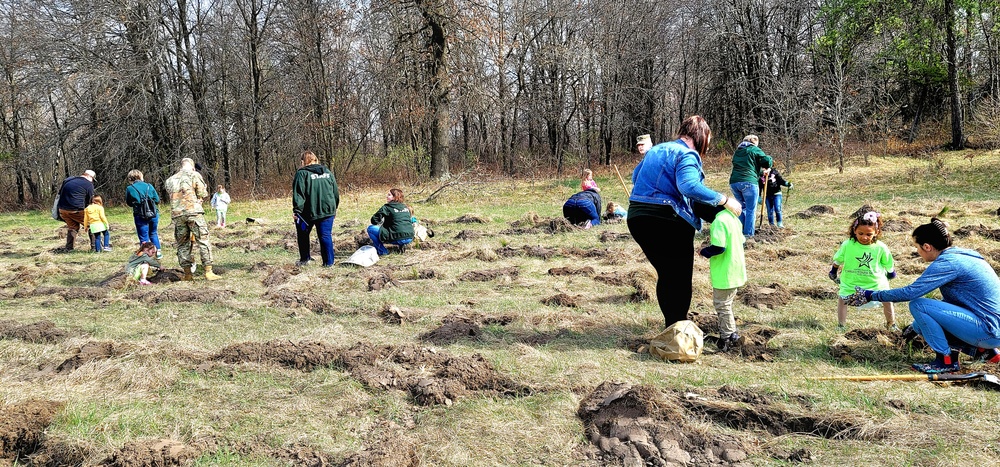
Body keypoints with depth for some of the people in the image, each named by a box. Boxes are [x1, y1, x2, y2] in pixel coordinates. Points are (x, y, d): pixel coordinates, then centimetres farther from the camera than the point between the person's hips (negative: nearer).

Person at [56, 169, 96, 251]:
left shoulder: (67, 180, 19)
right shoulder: (89, 184, -1)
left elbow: (60, 193, 23)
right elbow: (89, 201, 3)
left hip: (62, 210, 7)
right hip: (76, 210, -7)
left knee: (72, 227, 22)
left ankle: (68, 247, 17)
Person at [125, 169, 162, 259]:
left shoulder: (129, 189, -5)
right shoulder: (149, 186, 0)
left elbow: (129, 203, 7)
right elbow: (157, 200, 3)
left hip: (140, 215, -3)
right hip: (153, 214, 3)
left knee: (143, 237, 7)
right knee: (153, 233, 22)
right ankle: (158, 252, 22)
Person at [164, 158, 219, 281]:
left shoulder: (170, 180, 17)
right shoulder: (194, 175, 2)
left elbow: (171, 196, 14)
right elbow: (203, 194, 0)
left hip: (176, 214, 4)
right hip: (193, 211, -4)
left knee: (182, 244, 11)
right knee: (203, 241, -1)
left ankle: (187, 274, 11)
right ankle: (208, 272, -6)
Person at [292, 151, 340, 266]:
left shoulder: (302, 173, -6)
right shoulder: (327, 172, 10)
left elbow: (298, 194, -12)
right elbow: (336, 192, 14)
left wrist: (296, 210, -10)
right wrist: (334, 208, 23)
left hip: (309, 212, -3)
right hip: (328, 210, 3)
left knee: (303, 235, 17)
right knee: (326, 236, 6)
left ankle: (305, 259, 23)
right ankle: (329, 261, 2)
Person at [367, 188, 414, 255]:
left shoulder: (387, 207, -2)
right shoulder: (406, 207, 14)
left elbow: (374, 220, -3)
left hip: (398, 239, -6)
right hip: (410, 238, 6)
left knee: (370, 228, 6)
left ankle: (382, 251, 5)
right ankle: (402, 245, 16)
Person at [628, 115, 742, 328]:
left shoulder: (655, 150, 17)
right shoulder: (686, 155, -9)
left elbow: (635, 176, 28)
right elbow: (689, 186, -27)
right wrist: (724, 200, -22)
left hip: (636, 218, 8)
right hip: (667, 222, -8)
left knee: (665, 275, 19)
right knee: (680, 279, 5)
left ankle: (671, 327, 27)